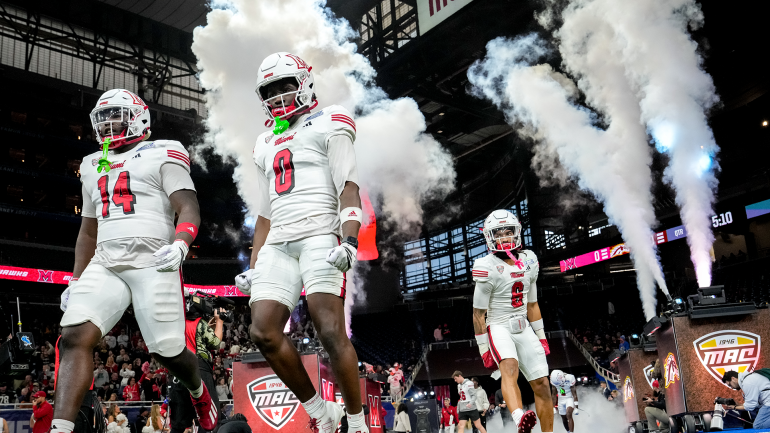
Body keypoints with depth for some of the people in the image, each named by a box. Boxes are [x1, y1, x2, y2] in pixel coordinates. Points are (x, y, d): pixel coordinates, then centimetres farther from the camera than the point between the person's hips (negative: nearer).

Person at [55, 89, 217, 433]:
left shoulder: (161, 156, 4)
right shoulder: (94, 167, 24)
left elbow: (188, 209, -6)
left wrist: (180, 245, -26)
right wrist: (75, 281, 24)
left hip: (153, 262, -5)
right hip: (105, 265, 6)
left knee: (167, 350, -1)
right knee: (74, 337, -16)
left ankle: (199, 392, 32)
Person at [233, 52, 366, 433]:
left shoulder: (328, 126, 7)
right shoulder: (267, 145, 26)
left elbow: (348, 189, -5)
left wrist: (349, 240, -21)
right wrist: (253, 268, 19)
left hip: (320, 234, -6)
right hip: (278, 243, 7)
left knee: (330, 332, -16)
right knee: (263, 331, -8)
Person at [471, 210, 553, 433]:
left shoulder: (528, 261, 7)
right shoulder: (487, 267, -12)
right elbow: (478, 313, -8)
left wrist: (541, 337, 15)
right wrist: (483, 348, -9)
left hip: (524, 329, 6)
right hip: (498, 328, -6)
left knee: (542, 384, 3)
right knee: (510, 367, -33)